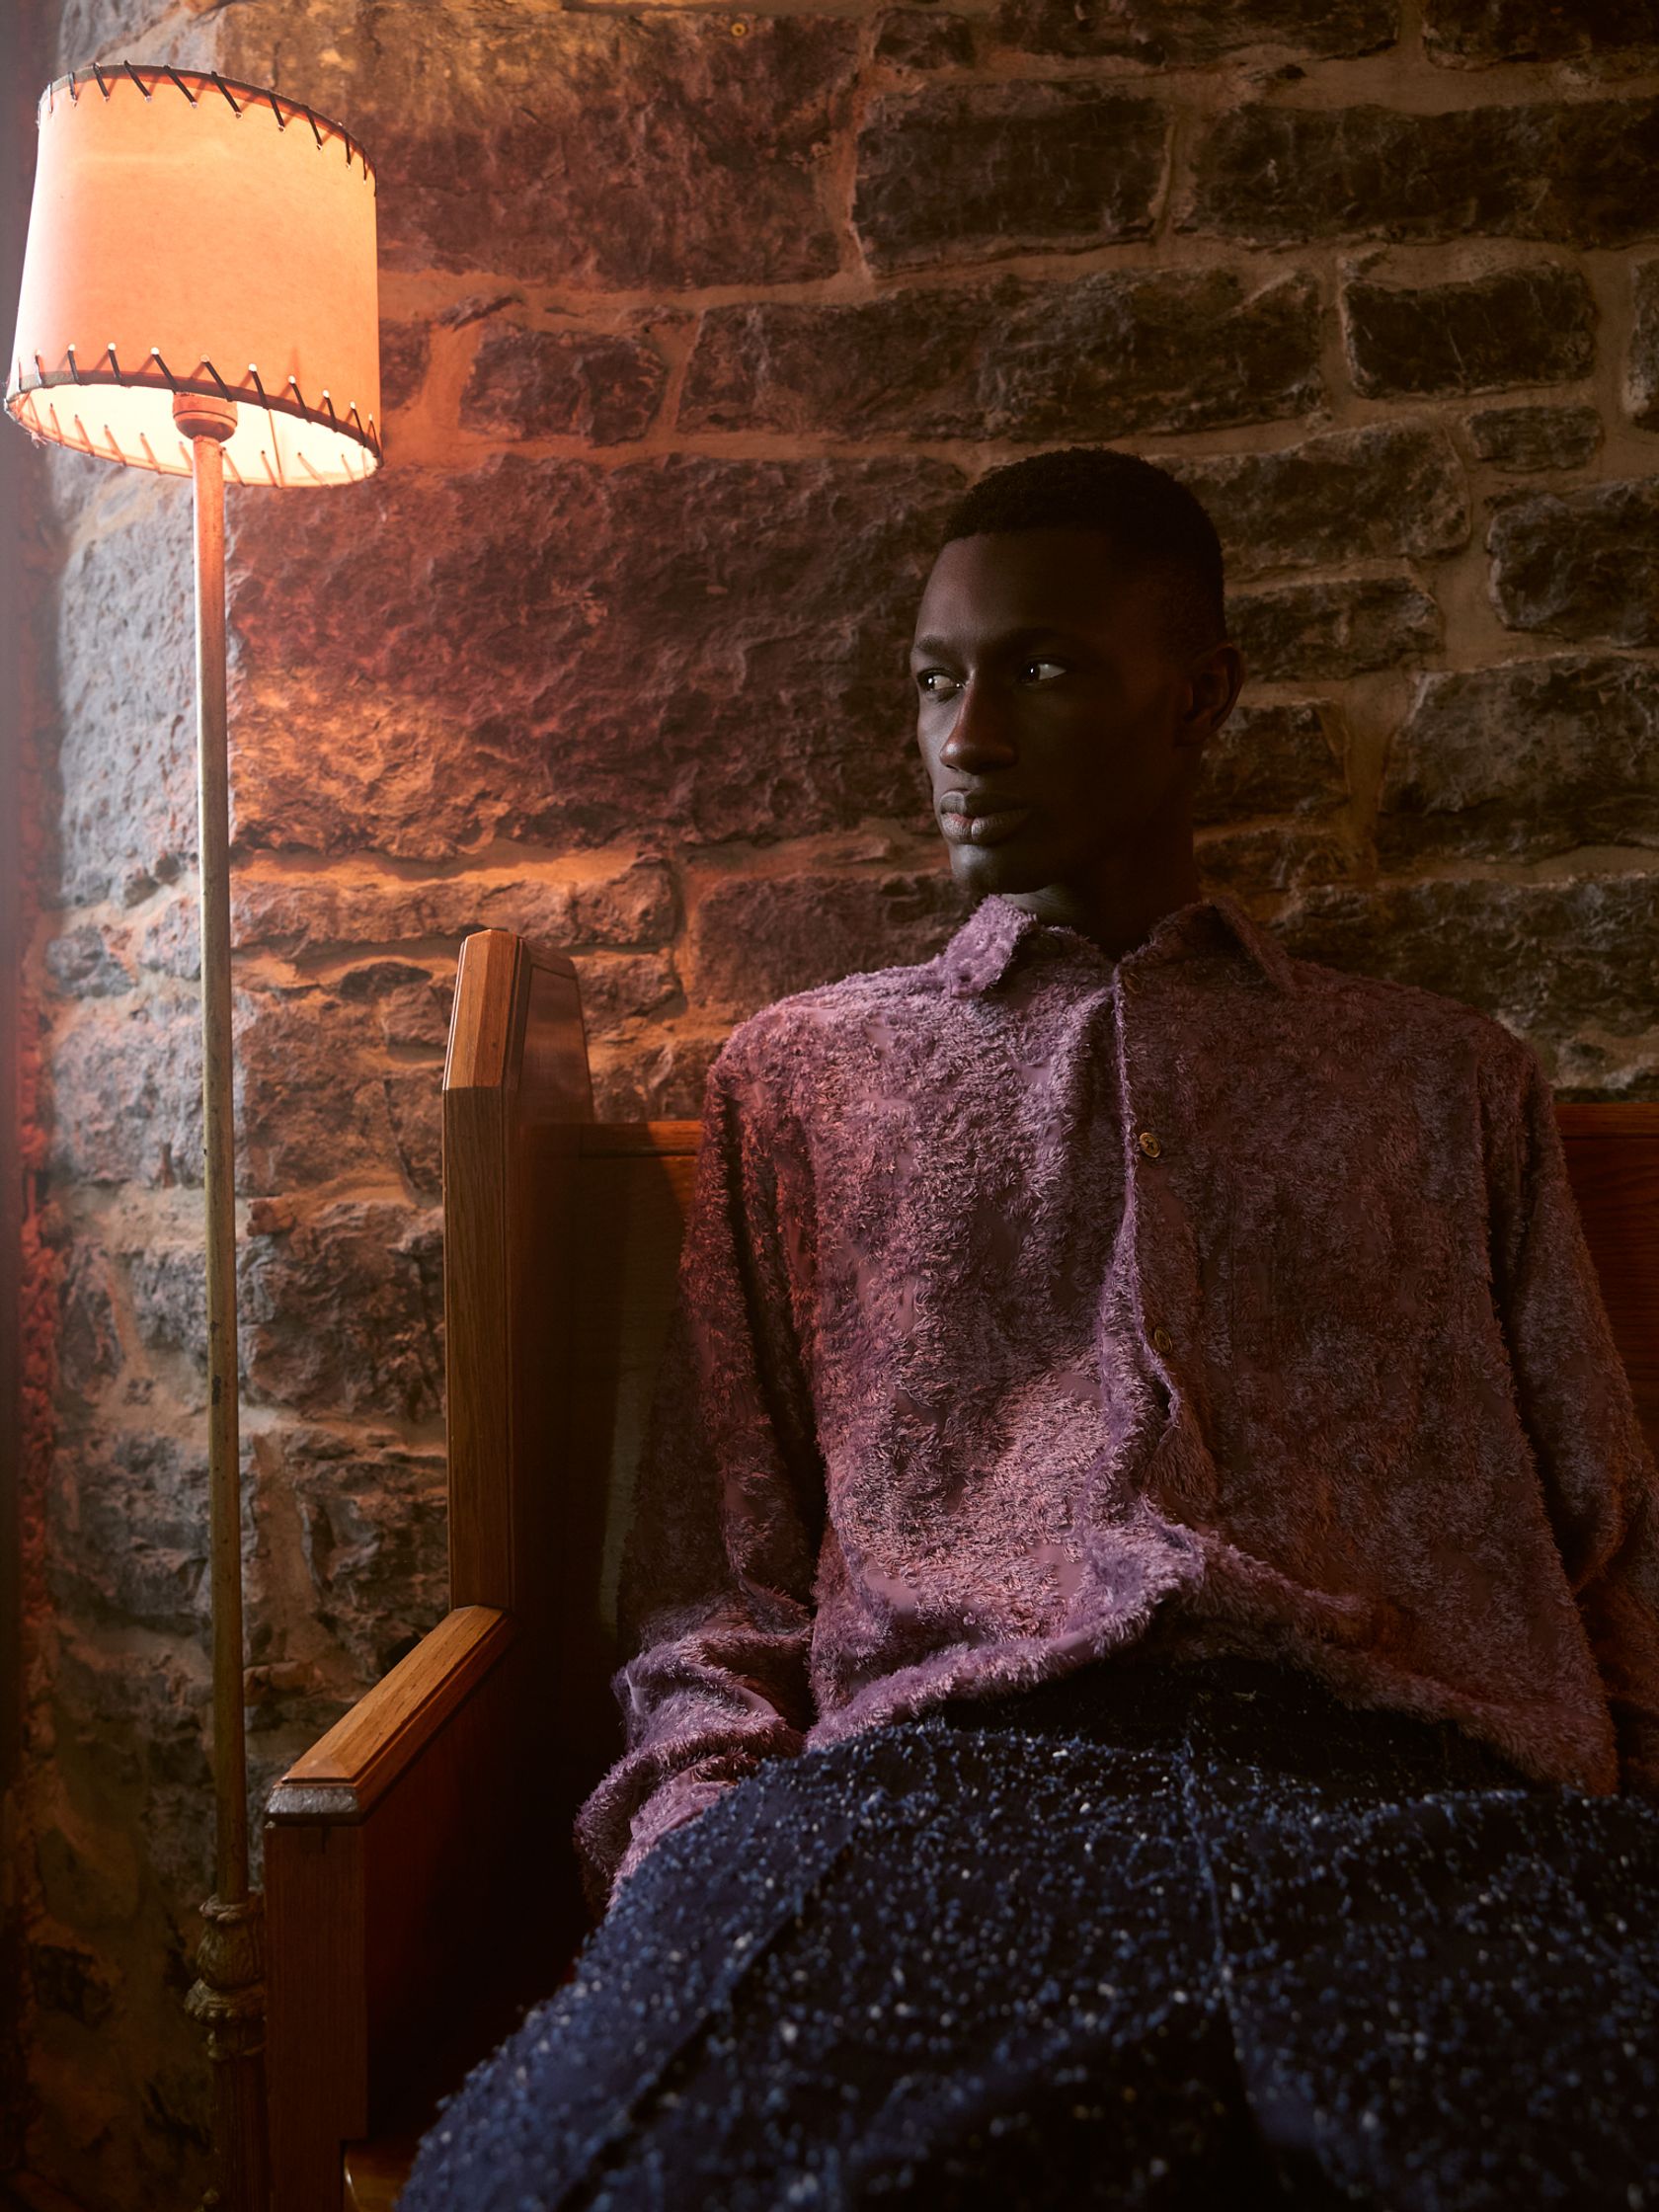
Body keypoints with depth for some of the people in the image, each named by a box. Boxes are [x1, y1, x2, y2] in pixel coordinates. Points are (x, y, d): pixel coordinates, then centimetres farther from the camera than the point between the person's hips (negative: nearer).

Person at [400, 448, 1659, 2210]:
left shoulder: (1445, 1079, 22)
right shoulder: (797, 1069, 22)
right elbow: (710, 1585, 17)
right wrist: (701, 1838, -2)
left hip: (1433, 1793, 2)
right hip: (931, 1774, 0)